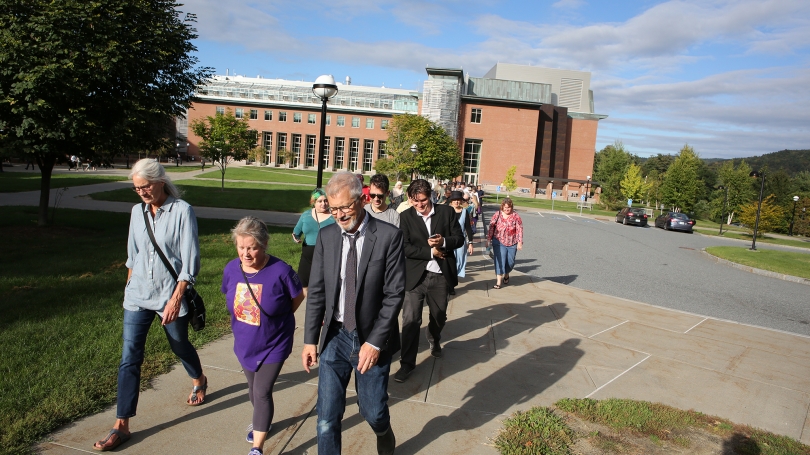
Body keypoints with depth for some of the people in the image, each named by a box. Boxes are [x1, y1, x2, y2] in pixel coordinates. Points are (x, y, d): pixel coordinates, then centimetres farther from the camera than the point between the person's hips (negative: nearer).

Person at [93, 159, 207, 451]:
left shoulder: (182, 211, -13)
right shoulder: (137, 212, 3)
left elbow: (190, 260, -15)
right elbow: (132, 254, 15)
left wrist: (175, 298, -20)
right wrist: (129, 284, 19)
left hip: (170, 295, -4)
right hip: (137, 296, 4)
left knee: (180, 346, 17)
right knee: (129, 359, 1)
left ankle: (199, 380, 47)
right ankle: (121, 426, 9)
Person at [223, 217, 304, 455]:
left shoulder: (280, 271, -26)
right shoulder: (231, 269, -13)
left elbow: (298, 297, -8)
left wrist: (276, 319, 2)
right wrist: (245, 324, 5)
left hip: (274, 345, -5)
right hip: (244, 343, 5)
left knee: (262, 392, -4)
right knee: (253, 388, 22)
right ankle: (261, 421, 50)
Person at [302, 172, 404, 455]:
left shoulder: (388, 236, -12)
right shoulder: (326, 236, 0)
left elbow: (395, 294, -12)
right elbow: (317, 291, 4)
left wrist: (375, 342, -15)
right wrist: (310, 339, 2)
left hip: (372, 340, -2)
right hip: (335, 337, 3)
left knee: (373, 411, 12)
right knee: (327, 417, 6)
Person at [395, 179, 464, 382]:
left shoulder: (447, 212, -1)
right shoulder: (405, 217, -5)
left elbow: (459, 238, 0)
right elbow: (405, 248, -11)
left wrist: (444, 242, -20)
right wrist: (430, 252, -17)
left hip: (440, 275, 2)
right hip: (415, 275, -2)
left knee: (439, 316, 21)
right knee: (411, 320, -3)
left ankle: (434, 340, 52)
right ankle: (407, 362, 9)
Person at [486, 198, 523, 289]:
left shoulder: (516, 216, -4)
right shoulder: (497, 215, -2)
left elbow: (519, 230, -4)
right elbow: (491, 228, 1)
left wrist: (520, 242, -7)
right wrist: (488, 239, -1)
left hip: (512, 243, 1)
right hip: (499, 242, -1)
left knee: (510, 261, 10)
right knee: (500, 261, -8)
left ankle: (506, 275, 40)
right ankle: (498, 281, -4)